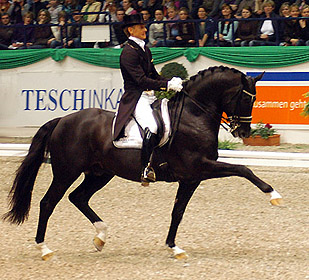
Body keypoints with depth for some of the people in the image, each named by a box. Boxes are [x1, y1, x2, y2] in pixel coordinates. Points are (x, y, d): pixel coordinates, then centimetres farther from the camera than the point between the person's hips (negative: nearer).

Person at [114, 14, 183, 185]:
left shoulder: (145, 50, 17)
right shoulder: (128, 52, -12)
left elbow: (154, 75, 21)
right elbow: (142, 80, -19)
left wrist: (171, 82, 2)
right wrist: (168, 85, -21)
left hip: (150, 96, 10)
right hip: (136, 99, -10)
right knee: (151, 128, -32)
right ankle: (146, 169, -28)